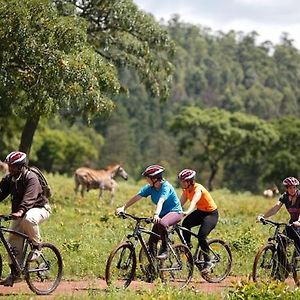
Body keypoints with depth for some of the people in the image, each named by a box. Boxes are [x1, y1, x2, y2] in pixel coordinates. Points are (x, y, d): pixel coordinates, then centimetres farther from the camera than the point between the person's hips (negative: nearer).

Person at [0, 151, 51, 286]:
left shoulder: (31, 178, -23)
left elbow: (29, 197, -37)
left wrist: (20, 211, -54)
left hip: (39, 208, -7)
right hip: (19, 214, 7)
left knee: (28, 219, -40)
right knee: (13, 240, -4)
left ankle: (37, 247, -18)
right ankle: (14, 272, 5)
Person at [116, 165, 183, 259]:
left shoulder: (166, 186, -22)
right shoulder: (150, 188, -4)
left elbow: (161, 201, -39)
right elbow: (136, 197, -11)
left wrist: (156, 214, -54)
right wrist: (123, 208, -21)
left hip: (175, 212, -7)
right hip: (163, 213, 7)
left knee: (162, 224, -37)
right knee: (152, 240, -4)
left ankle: (164, 251, -26)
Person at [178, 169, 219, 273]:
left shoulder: (198, 189, -27)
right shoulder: (186, 190, -4)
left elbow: (194, 201, -45)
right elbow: (180, 203, -7)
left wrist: (187, 212, -62)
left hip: (211, 214, -7)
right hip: (200, 212, 7)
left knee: (201, 236, -23)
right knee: (185, 223, -21)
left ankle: (208, 262, -9)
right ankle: (187, 247, -7)